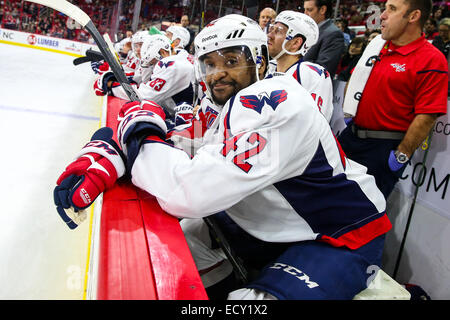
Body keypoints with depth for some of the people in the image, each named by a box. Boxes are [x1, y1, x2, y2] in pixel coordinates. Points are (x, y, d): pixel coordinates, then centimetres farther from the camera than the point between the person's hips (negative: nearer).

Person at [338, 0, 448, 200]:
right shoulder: (376, 44, 8)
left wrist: (402, 155, -18)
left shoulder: (431, 60, -14)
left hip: (384, 149, -6)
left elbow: (426, 117, -18)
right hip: (351, 136, 7)